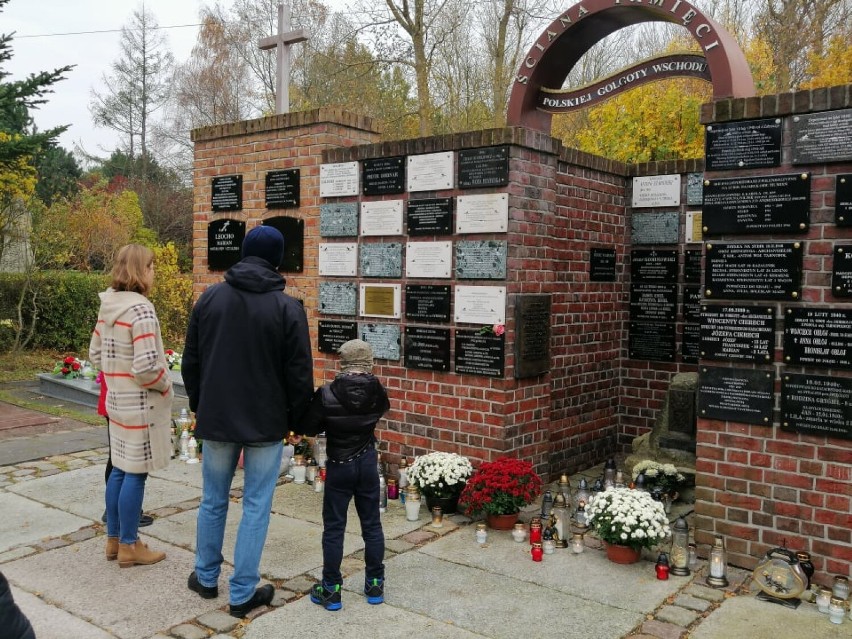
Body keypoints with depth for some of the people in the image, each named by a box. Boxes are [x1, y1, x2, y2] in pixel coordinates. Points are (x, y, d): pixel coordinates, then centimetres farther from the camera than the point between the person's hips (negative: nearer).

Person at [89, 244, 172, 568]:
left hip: (117, 399, 9)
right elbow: (146, 367, -25)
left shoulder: (108, 306, 7)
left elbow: (95, 353, 15)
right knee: (135, 474, 2)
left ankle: (114, 539, 29)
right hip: (139, 404, -9)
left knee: (120, 469, 17)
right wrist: (165, 386, -9)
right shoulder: (140, 309, -20)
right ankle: (129, 546, 13)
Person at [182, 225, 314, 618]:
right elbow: (299, 374, -9)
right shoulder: (287, 307, -10)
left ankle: (206, 578, 32)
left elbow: (190, 361, 7)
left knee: (213, 501, 18)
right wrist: (293, 419, 5)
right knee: (256, 507, 6)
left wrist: (199, 406, 19)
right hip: (266, 423, -3)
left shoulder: (210, 298, 0)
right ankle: (243, 593, 13)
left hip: (216, 419, 4)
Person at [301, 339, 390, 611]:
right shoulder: (378, 393, -10)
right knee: (372, 525, 13)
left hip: (338, 466, -2)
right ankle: (375, 584, 23)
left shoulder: (326, 394, -17)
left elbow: (308, 428, -8)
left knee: (333, 528, 8)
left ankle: (331, 589, 15)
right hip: (367, 463, 3)